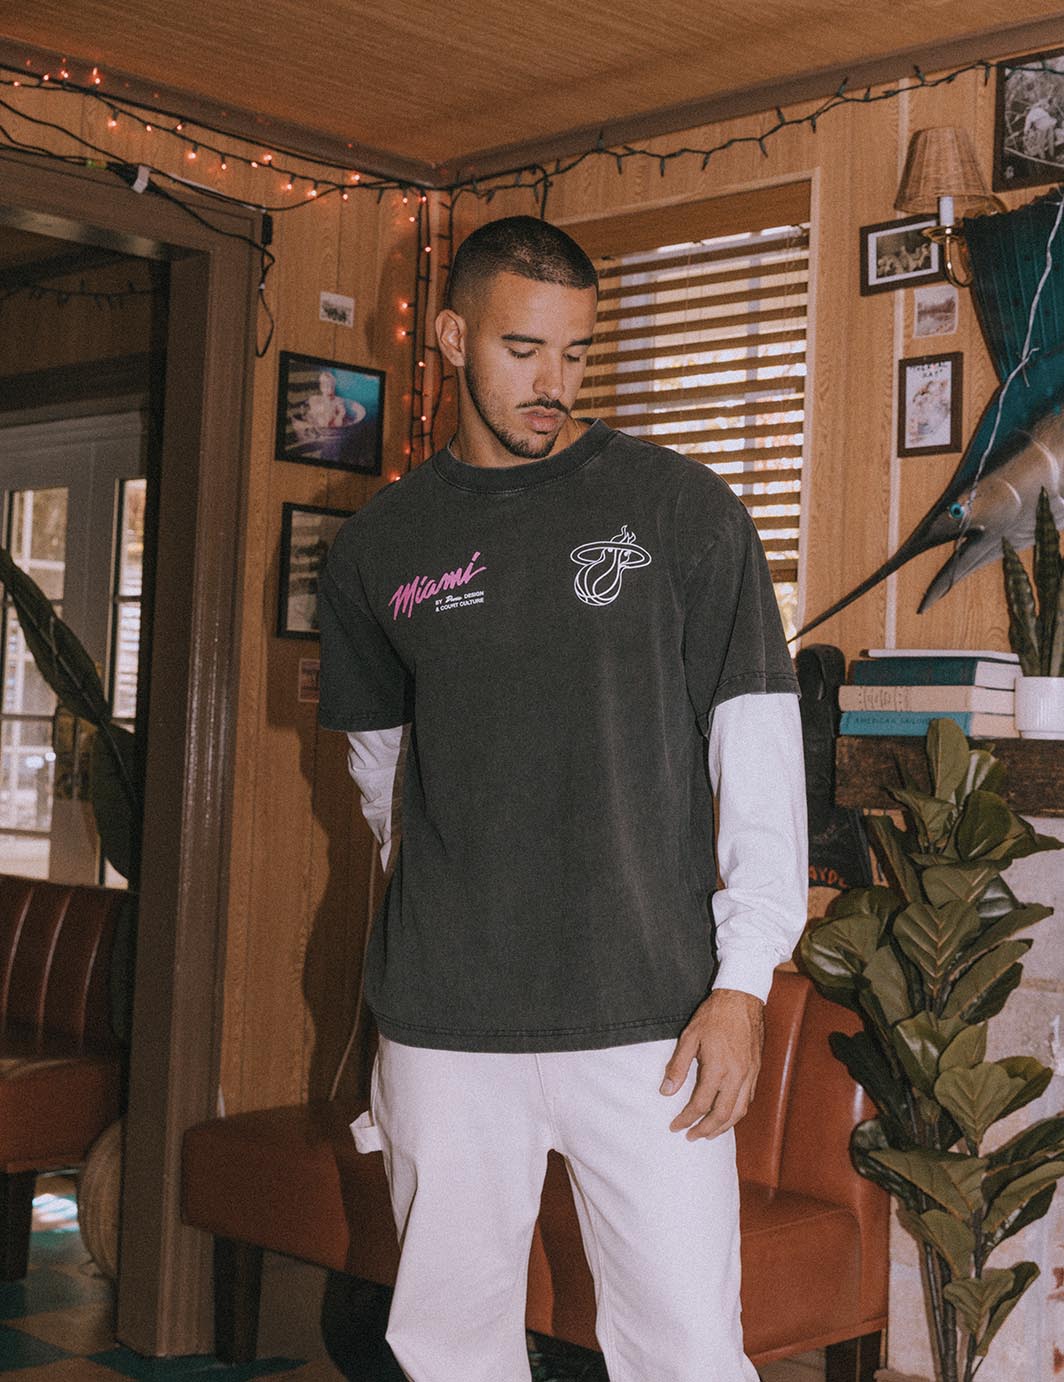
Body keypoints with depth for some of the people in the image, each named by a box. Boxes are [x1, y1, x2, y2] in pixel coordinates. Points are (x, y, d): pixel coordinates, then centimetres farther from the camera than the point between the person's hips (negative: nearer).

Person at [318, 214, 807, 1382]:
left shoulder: (680, 509, 0)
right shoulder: (380, 546, 7)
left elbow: (759, 748, -3)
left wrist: (744, 978, -8)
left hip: (647, 1011, -2)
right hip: (444, 1022, 2)